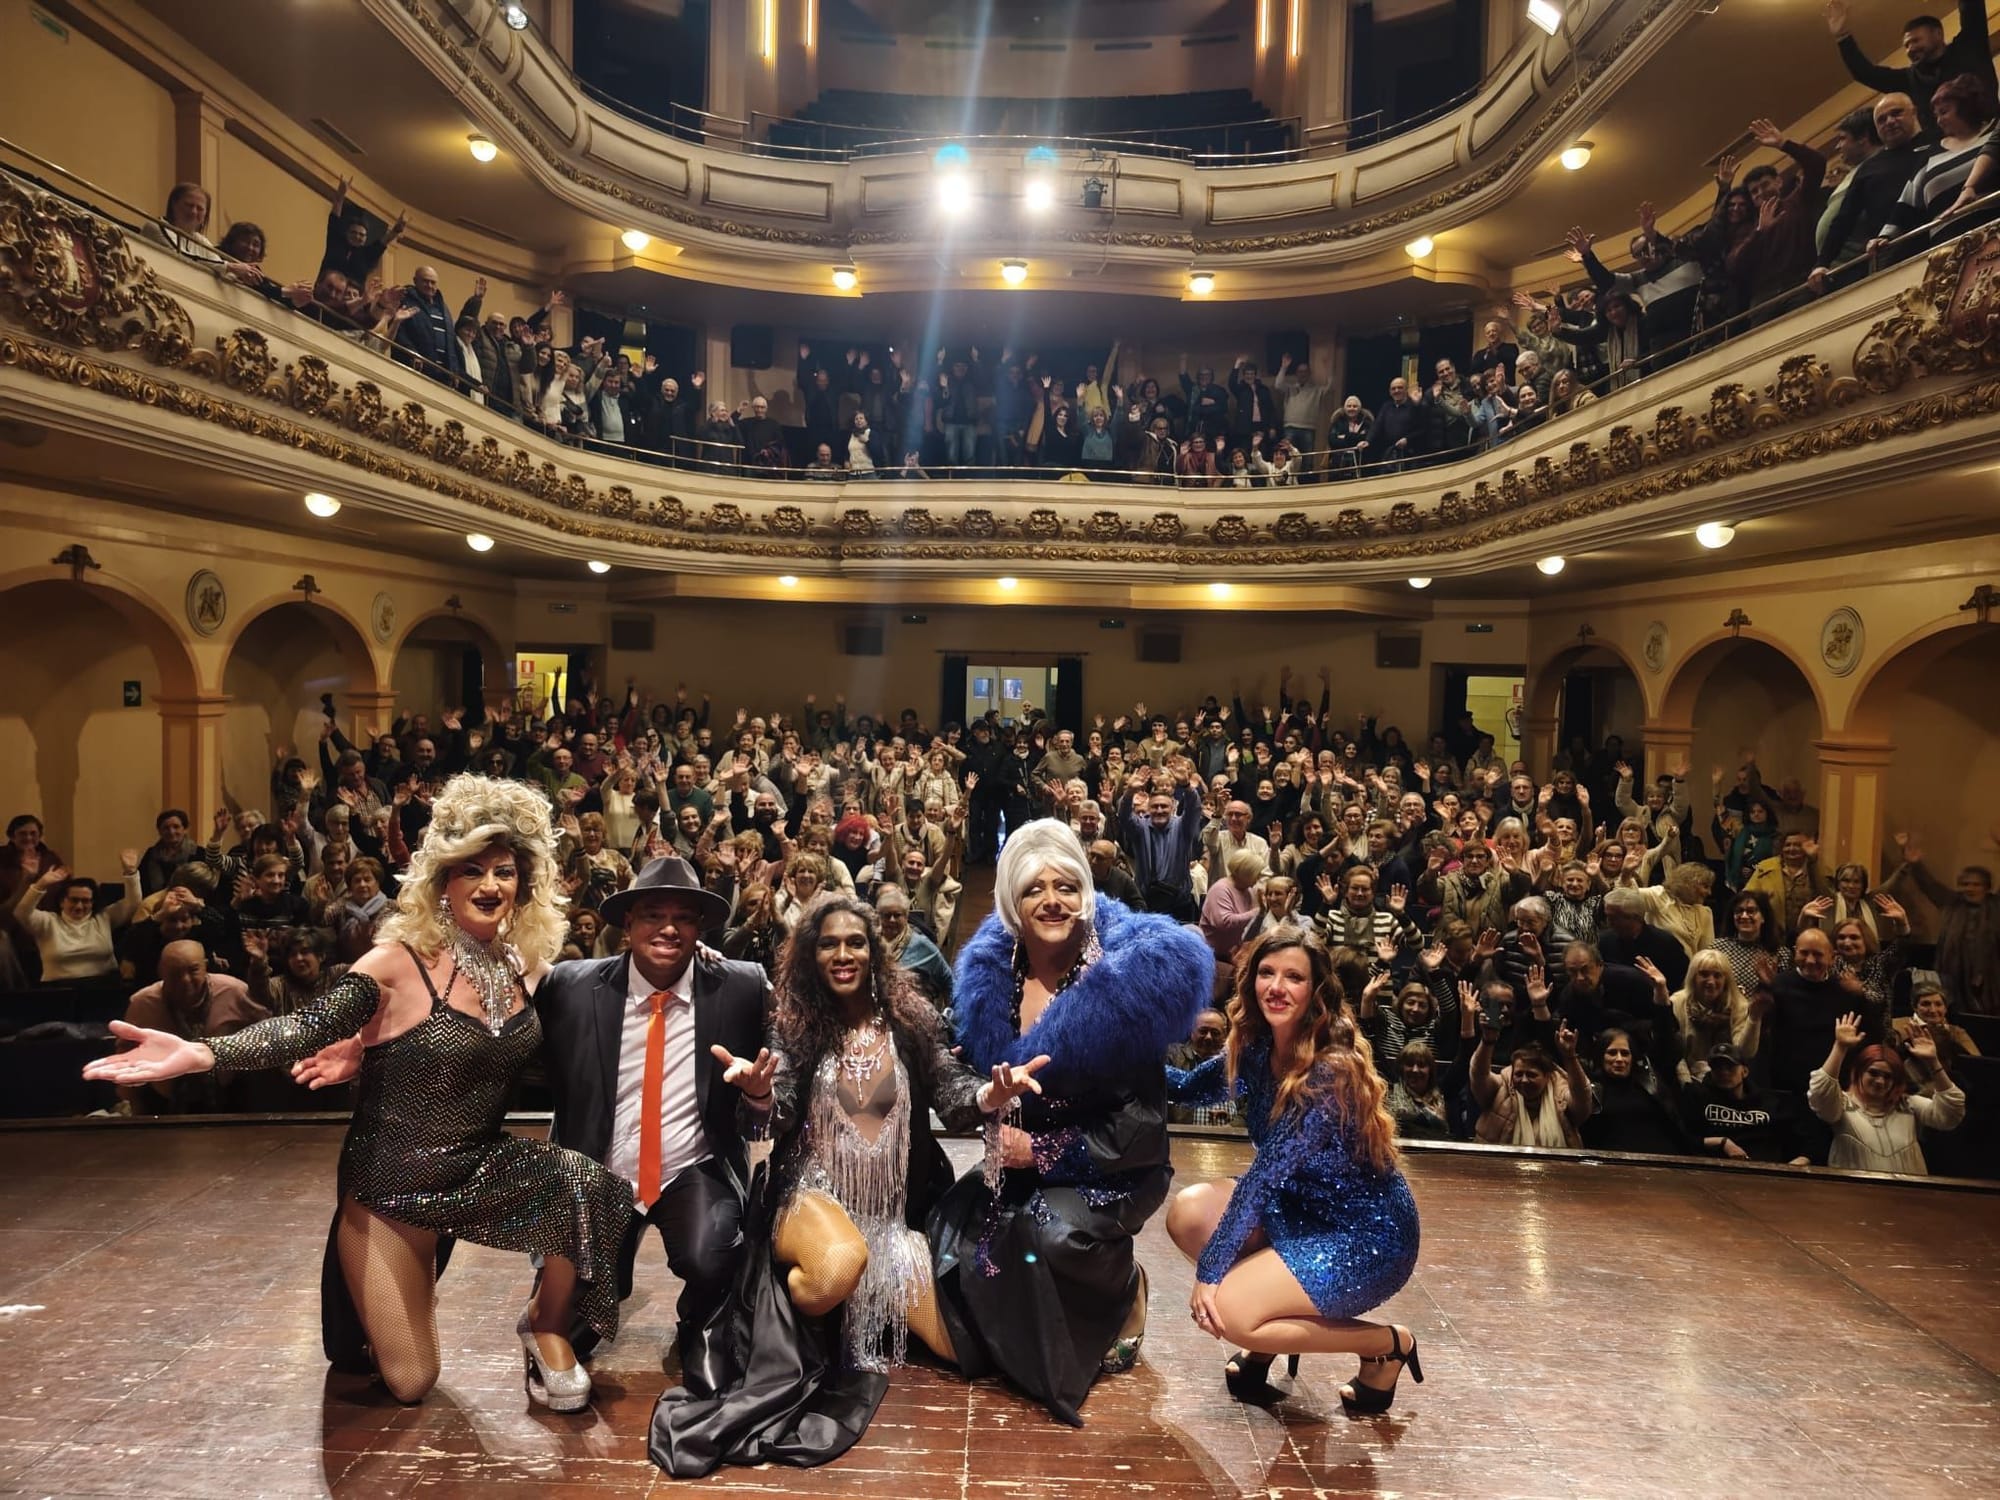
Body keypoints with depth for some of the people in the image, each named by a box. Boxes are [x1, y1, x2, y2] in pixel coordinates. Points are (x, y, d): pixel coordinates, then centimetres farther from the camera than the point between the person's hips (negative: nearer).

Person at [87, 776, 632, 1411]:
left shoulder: (526, 967, -2)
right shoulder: (401, 961, -18)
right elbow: (309, 1028, -29)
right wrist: (198, 1053, -45)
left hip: (482, 1167, 3)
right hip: (394, 1182, -3)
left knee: (584, 1185, -30)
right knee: (409, 1384, 5)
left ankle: (546, 1327, 0)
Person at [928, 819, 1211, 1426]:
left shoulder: (1125, 977, -21)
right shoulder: (994, 974, -7)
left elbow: (1141, 1123, -17)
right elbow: (982, 1080, 12)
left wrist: (1043, 1151, -20)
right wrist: (996, 1125, -9)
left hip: (1115, 1167, -5)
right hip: (1025, 1159, 5)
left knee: (1056, 1228, -31)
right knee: (955, 1225, -15)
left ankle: (1128, 1292, 4)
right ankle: (1014, 1339, 16)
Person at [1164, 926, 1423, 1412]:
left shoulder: (1331, 1071, -29)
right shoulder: (1258, 1046, -5)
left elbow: (1265, 1175, -29)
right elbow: (1192, 1088, 4)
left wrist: (1208, 1269, -26)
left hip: (1366, 1239, -7)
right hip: (1301, 1209, 8)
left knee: (1226, 1311, -18)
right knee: (1188, 1211, -9)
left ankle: (1387, 1344, 1)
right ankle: (1273, 1328, 12)